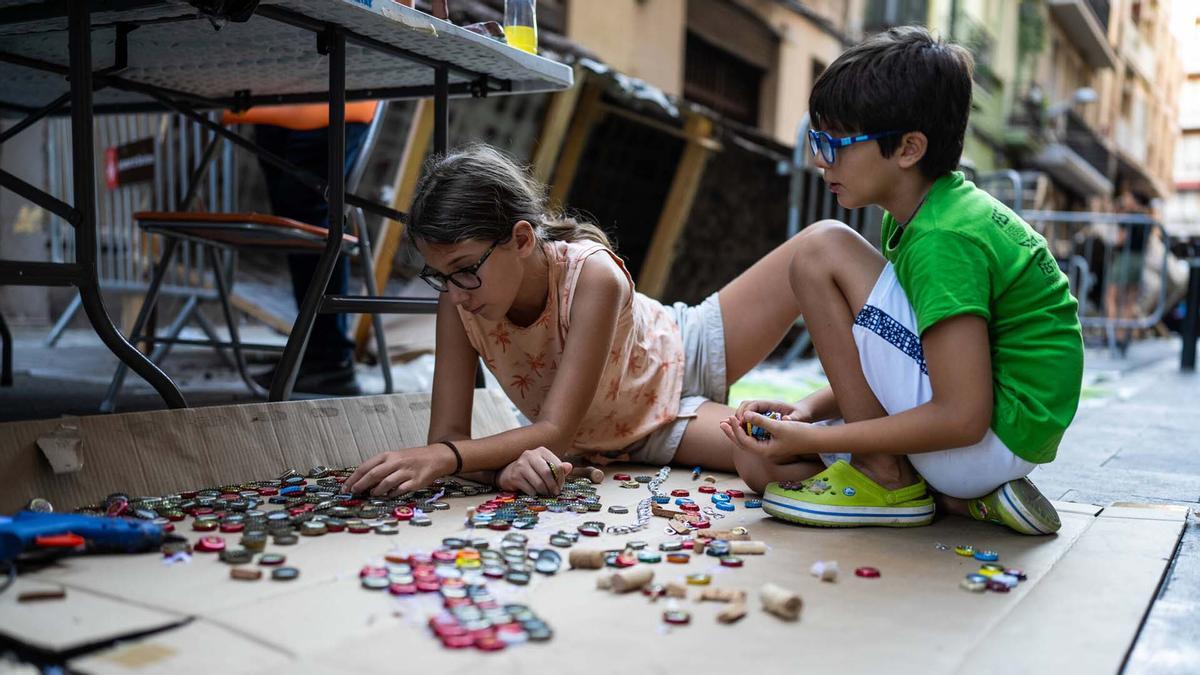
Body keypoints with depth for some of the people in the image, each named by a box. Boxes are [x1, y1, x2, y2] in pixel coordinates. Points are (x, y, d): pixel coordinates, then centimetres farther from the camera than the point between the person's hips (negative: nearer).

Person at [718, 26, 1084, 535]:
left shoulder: (943, 239, -22)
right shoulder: (917, 217, 8)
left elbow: (963, 418, -25)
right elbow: (879, 366, 12)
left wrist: (813, 439, -20)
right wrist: (810, 410, -3)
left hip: (995, 436, -10)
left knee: (821, 248, -16)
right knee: (763, 464, 9)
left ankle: (885, 480, -9)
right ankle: (965, 496, 5)